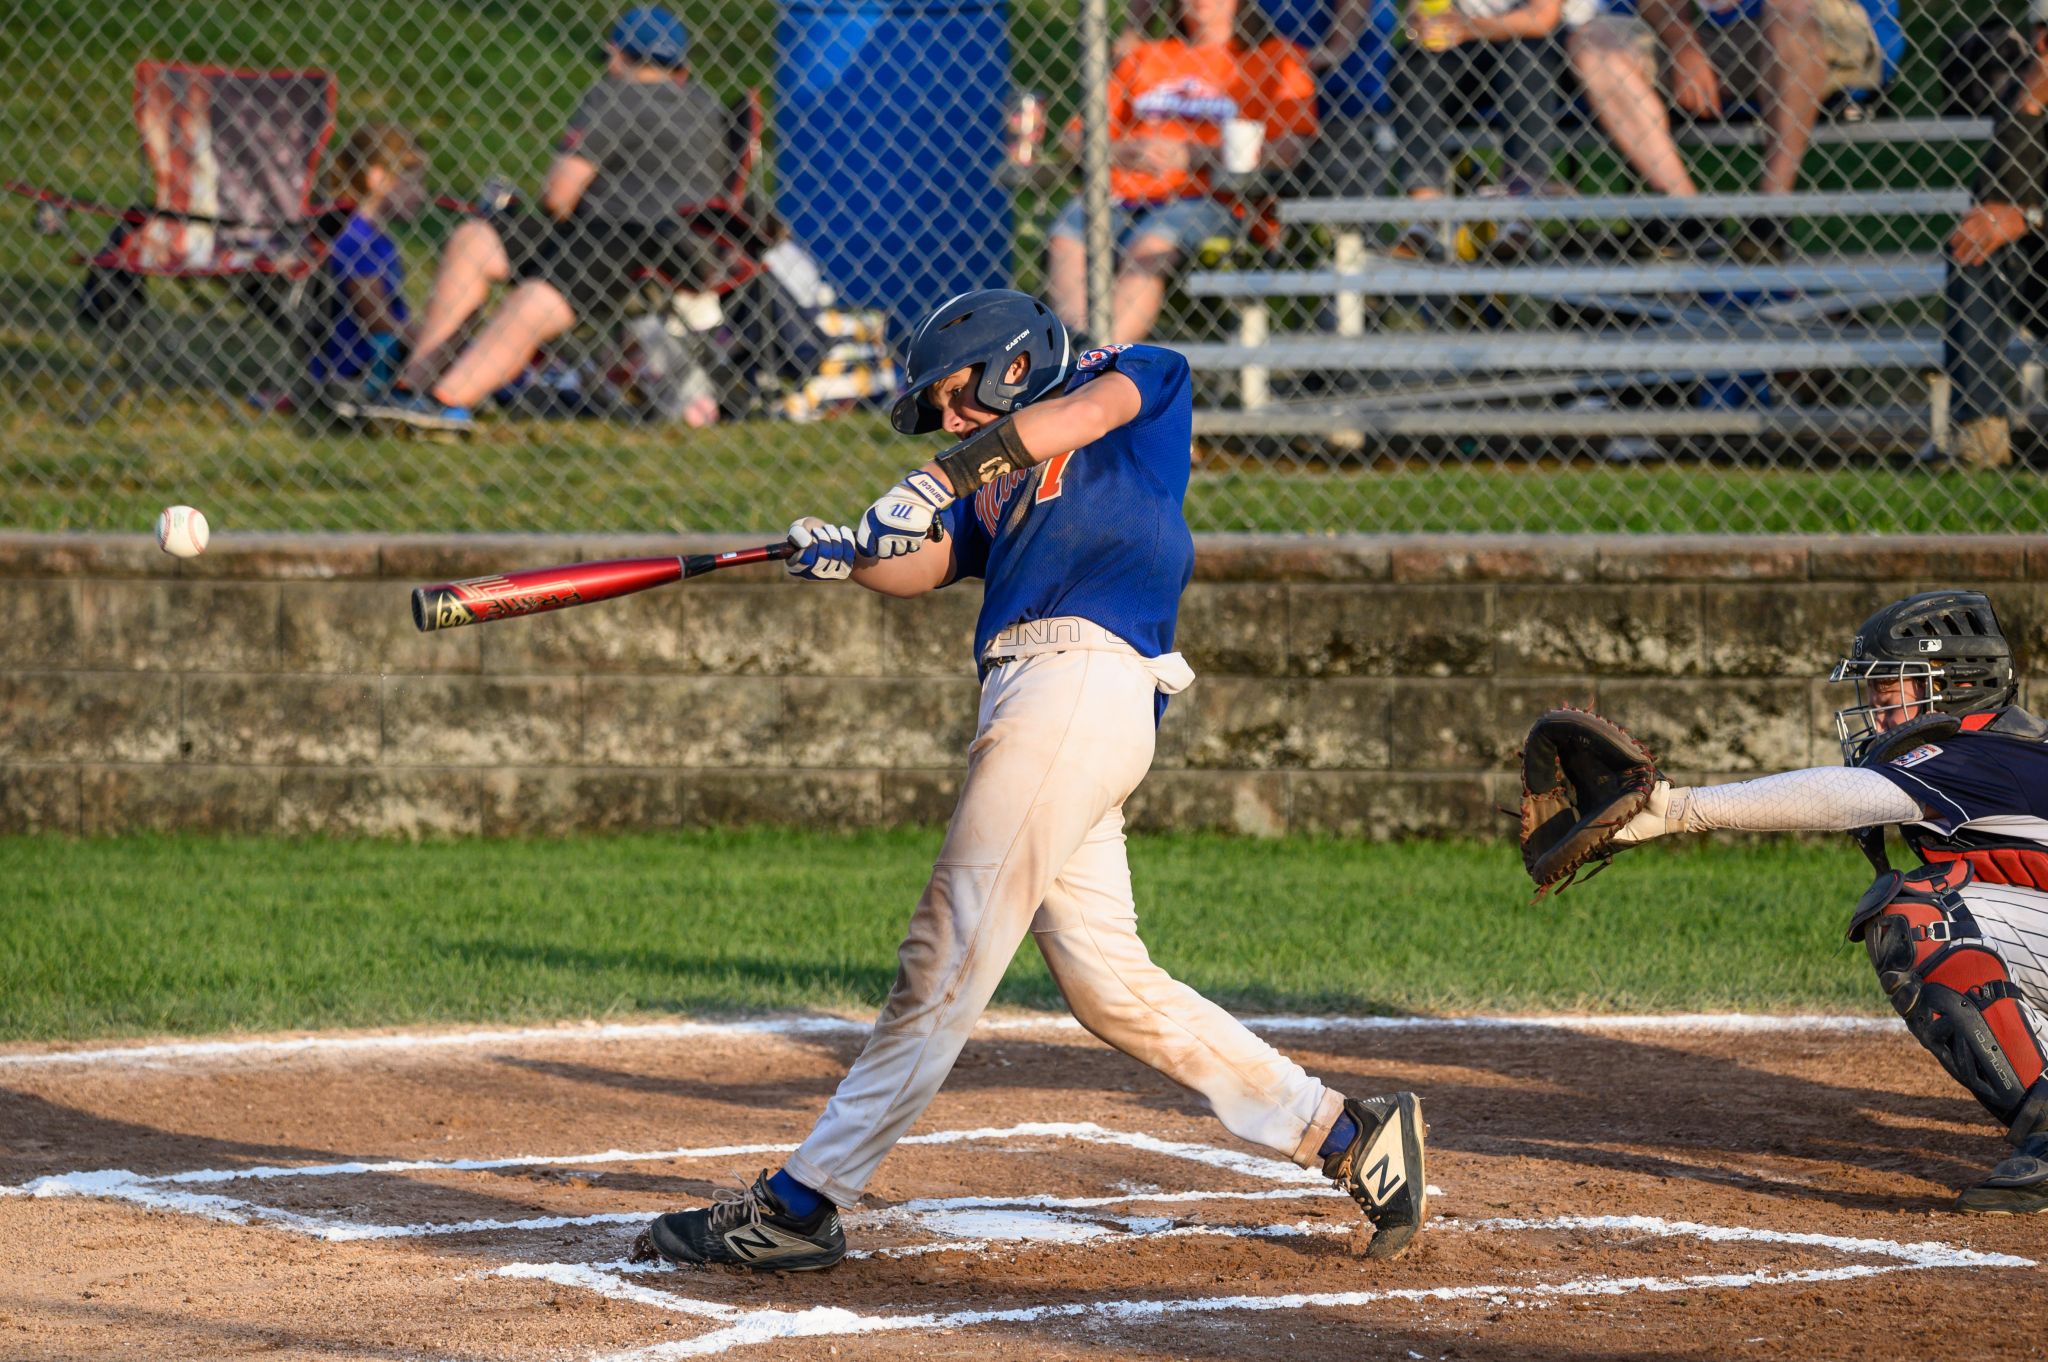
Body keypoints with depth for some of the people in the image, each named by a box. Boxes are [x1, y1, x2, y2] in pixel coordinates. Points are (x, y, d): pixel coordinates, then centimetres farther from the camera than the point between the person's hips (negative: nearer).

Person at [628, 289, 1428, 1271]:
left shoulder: (1140, 381, 11)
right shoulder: (998, 488, 28)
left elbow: (1087, 407, -12)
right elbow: (927, 564, 12)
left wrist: (946, 474, -22)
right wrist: (851, 556, -9)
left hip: (1081, 680, -9)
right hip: (1043, 708, 9)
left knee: (947, 956, -8)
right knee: (1109, 984, 6)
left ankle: (801, 1206, -9)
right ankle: (1347, 1136, 11)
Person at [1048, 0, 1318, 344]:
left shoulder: (1275, 57, 13)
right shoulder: (1146, 55, 27)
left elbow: (1287, 148, -4)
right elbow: (1079, 135, 21)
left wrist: (1192, 155, -10)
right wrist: (1122, 152, -3)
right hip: (1122, 187, 4)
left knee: (1150, 246, -35)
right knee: (1066, 240, -26)